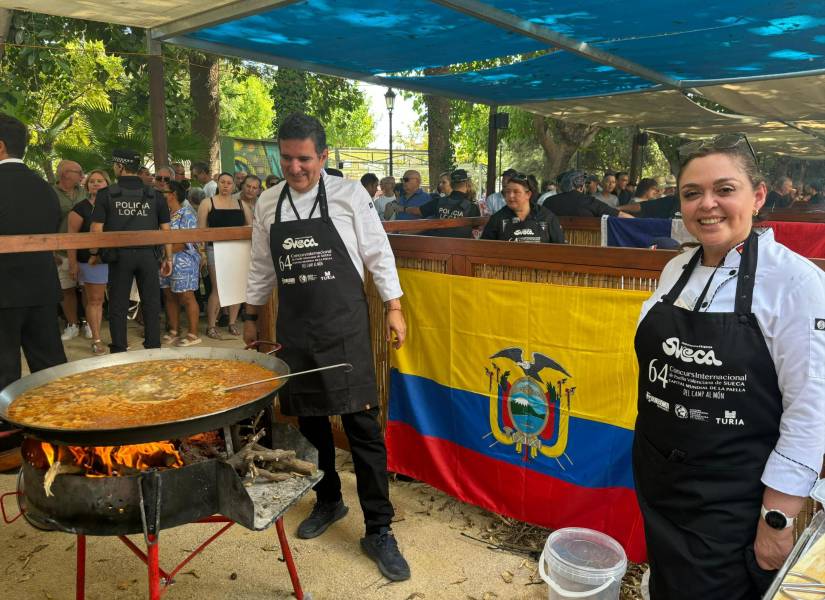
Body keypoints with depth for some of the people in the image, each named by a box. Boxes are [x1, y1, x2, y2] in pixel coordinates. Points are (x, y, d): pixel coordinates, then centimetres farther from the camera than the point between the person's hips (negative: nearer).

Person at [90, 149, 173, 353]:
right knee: (151, 304, 8)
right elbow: (165, 229, 4)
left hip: (119, 255, -1)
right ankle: (153, 348, 11)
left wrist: (94, 253, 11)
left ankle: (119, 352, 14)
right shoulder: (154, 194, 3)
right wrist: (168, 257, 10)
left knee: (118, 306, 8)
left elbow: (96, 229, -3)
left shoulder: (106, 194, -2)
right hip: (148, 255, 1)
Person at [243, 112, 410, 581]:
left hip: (344, 326, -4)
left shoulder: (349, 195, -5)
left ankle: (379, 530, 8)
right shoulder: (267, 203, 6)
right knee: (309, 420, 14)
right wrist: (252, 316, 17)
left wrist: (394, 307, -4)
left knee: (362, 424, -4)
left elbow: (378, 254, -1)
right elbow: (263, 267, 14)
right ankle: (329, 501, 36)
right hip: (294, 328, 4)